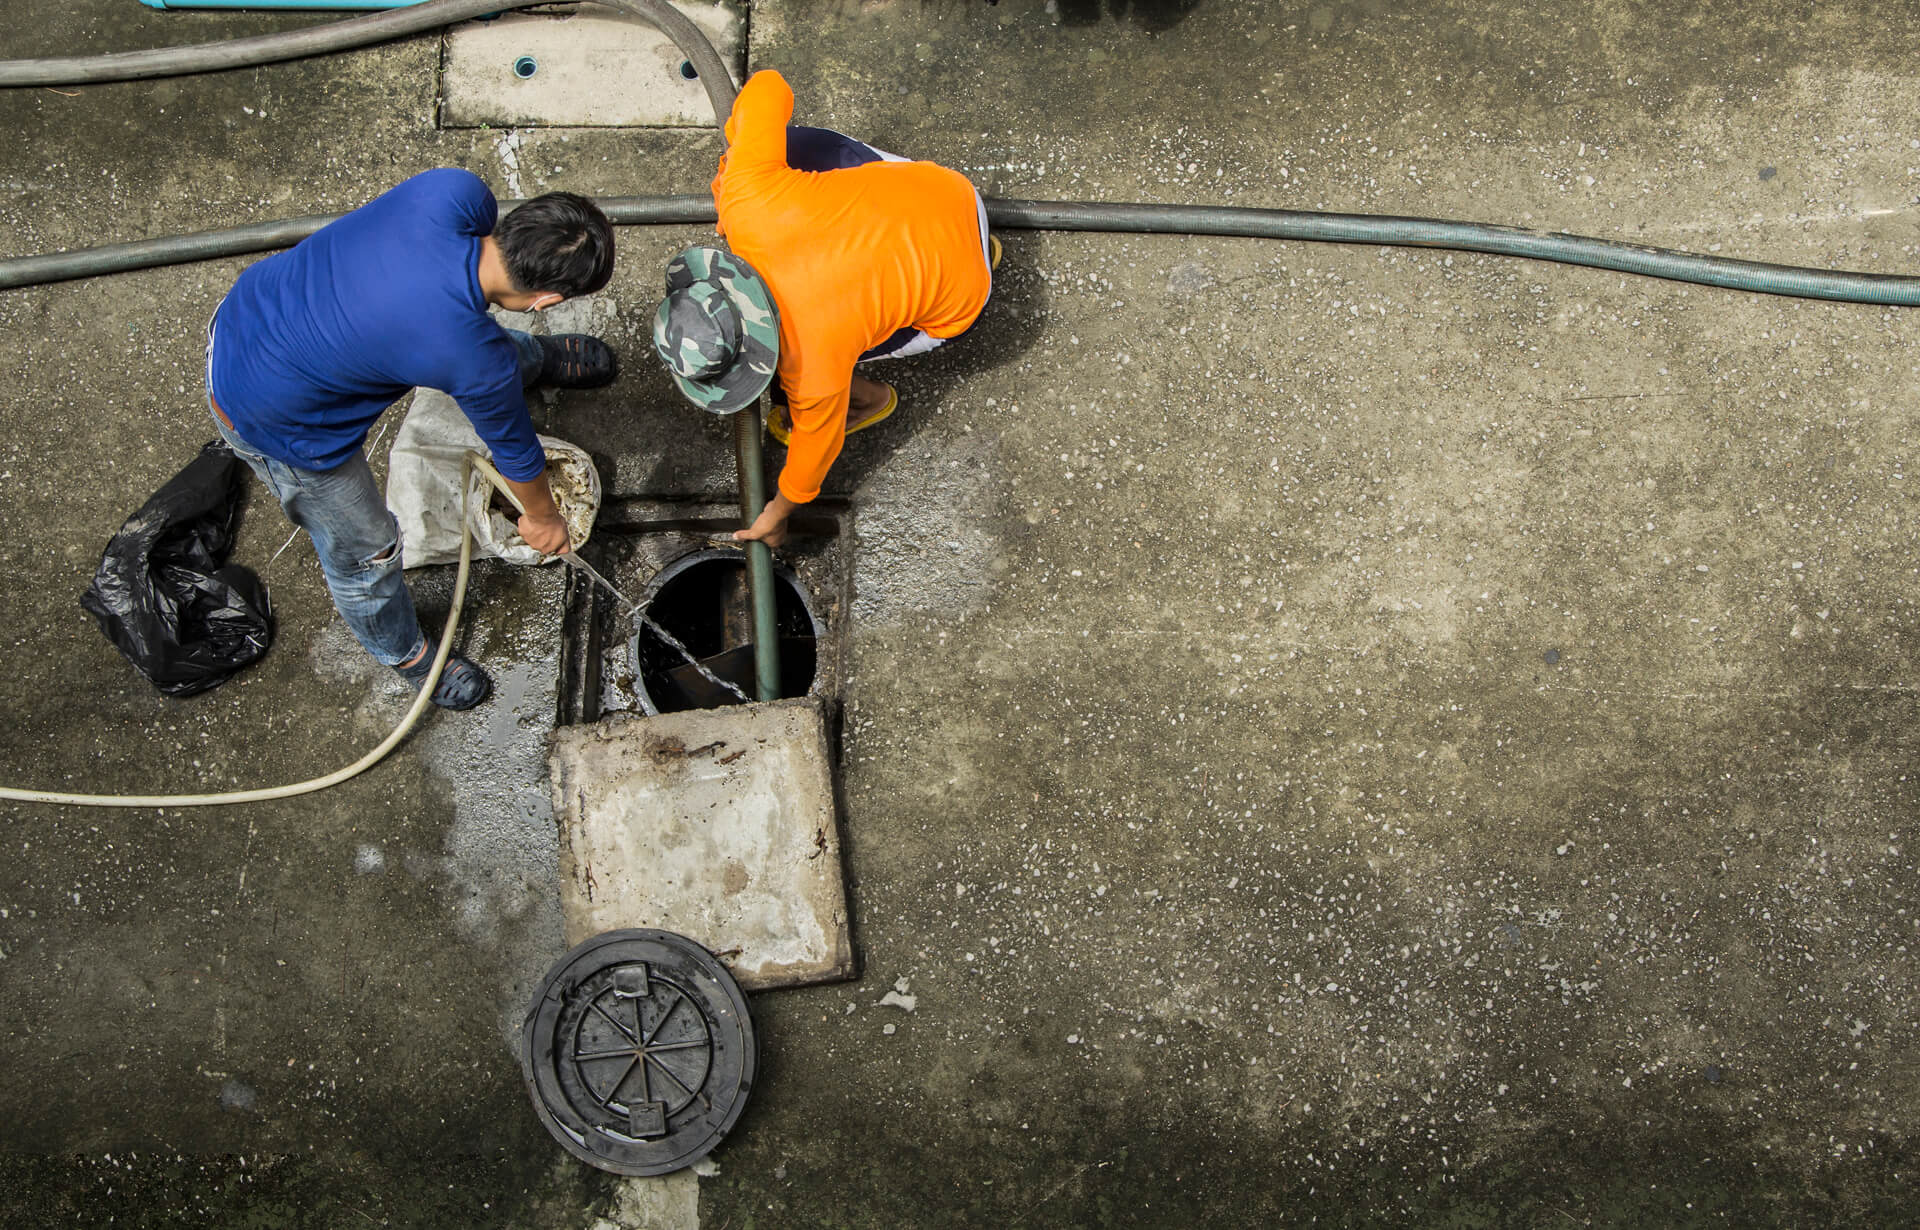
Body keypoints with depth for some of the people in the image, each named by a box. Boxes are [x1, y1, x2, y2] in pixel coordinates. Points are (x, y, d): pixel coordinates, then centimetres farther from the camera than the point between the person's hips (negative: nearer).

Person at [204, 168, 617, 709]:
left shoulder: (454, 193, -25)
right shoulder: (478, 364, -35)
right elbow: (514, 449, -12)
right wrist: (542, 517, 10)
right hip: (277, 421, -7)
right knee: (363, 552, 21)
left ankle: (541, 359, 62)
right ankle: (404, 653, 51)